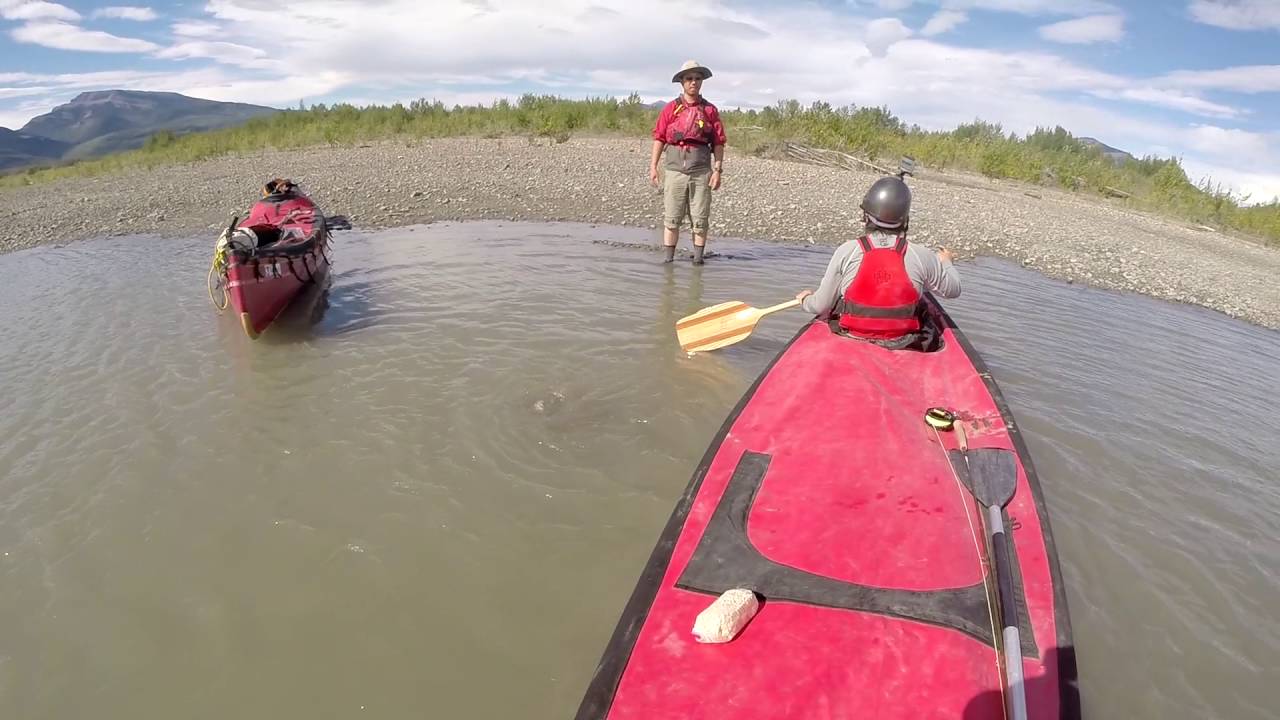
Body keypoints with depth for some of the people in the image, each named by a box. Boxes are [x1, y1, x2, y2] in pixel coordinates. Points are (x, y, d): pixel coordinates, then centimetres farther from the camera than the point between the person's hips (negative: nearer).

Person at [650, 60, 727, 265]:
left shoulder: (710, 110, 7)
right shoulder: (671, 108, 5)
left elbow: (718, 143, 5)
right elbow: (659, 138, 4)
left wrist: (718, 170, -2)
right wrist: (653, 166, -2)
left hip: (701, 170, 1)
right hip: (674, 168, 0)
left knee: (700, 219, 3)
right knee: (671, 217, 2)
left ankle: (698, 258, 11)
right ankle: (668, 258, 8)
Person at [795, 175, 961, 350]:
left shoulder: (846, 252, -13)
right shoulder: (921, 257, -9)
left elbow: (821, 306, -7)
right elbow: (953, 289, 9)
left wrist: (805, 300, 17)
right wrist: (945, 261, 30)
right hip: (902, 348, 1)